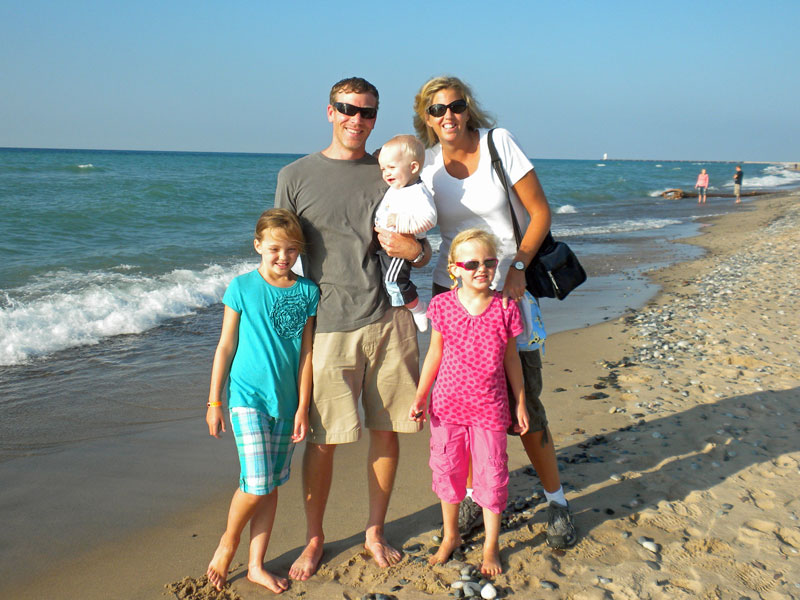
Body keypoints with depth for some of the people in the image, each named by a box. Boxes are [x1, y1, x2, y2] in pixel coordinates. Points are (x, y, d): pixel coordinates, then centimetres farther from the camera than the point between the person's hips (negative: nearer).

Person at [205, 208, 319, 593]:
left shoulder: (307, 292, 2)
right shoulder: (242, 287, -4)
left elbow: (305, 353, 3)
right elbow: (225, 346, 0)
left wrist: (302, 407, 1)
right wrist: (214, 402, 1)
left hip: (285, 402, 3)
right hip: (247, 397, -3)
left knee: (272, 486, 10)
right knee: (256, 483, -10)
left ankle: (256, 565, 24)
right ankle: (228, 542, 18)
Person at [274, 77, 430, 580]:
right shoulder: (296, 176, 5)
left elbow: (423, 252, 16)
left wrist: (415, 250, -8)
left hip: (390, 321, 2)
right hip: (330, 326, -2)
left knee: (387, 432, 8)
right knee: (322, 439, 2)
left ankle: (375, 533, 27)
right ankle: (315, 539, 23)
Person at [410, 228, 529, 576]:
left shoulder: (505, 309, -6)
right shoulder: (443, 305, -4)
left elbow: (511, 359, 4)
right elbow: (435, 354, 5)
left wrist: (520, 404, 7)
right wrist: (420, 397, 3)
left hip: (490, 407, -1)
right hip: (448, 404, 1)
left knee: (491, 475, 7)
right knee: (447, 470, 14)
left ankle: (491, 546, 27)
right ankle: (450, 536, 37)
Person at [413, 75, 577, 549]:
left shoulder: (499, 142, -5)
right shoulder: (427, 163, 2)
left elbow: (540, 212, -5)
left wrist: (517, 266, -15)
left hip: (509, 289, -3)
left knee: (524, 402, -2)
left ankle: (557, 499, 18)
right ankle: (475, 494, 25)